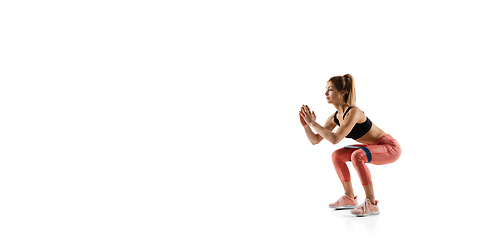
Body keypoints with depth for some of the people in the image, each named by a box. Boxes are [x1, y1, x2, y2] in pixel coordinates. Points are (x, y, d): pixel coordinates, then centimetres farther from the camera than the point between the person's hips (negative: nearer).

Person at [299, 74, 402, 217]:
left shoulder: (353, 113, -28)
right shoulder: (335, 117, -2)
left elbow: (335, 139, -39)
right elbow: (315, 140, 1)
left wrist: (313, 123, -33)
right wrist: (306, 125, -15)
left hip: (390, 147, -9)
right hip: (374, 147, 9)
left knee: (357, 156, -33)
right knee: (337, 155, 5)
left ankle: (372, 204, -21)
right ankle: (350, 198, 16)